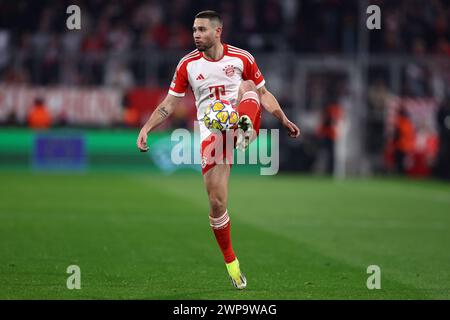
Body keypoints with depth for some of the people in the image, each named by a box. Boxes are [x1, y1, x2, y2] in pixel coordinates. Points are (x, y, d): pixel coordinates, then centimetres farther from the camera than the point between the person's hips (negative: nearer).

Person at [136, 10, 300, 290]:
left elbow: (263, 93, 13)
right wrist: (146, 128, -1)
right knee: (217, 202, -6)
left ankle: (246, 131, -57)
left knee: (248, 86, -28)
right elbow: (169, 104, 9)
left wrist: (284, 120, 5)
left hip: (242, 121, -1)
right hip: (211, 134, 1)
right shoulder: (188, 64, 5)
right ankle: (232, 265, 9)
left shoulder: (242, 58, 1)